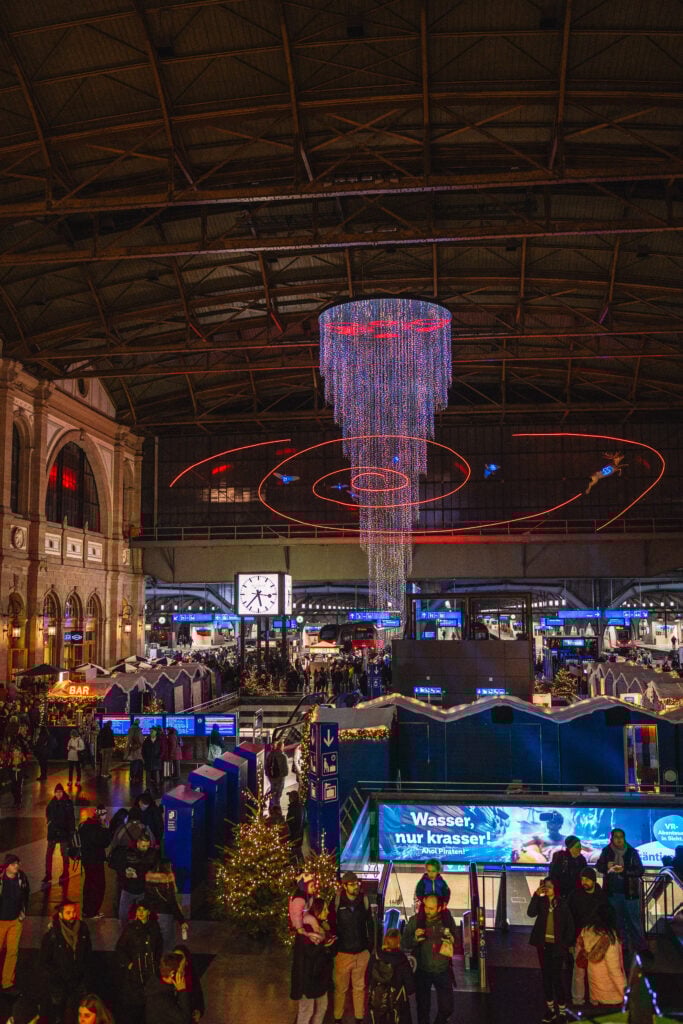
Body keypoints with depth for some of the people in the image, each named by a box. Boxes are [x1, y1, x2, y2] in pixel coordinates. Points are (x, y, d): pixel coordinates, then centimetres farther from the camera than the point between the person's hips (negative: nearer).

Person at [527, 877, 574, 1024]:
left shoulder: (562, 903, -4)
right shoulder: (541, 901, 1)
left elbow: (570, 925, 0)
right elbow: (531, 913, -15)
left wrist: (566, 944, -6)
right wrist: (536, 895, -20)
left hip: (557, 945, -3)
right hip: (543, 944, 3)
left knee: (557, 977, -6)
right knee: (546, 976, 8)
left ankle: (562, 1010, 3)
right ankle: (550, 1009, 18)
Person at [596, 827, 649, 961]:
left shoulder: (632, 852, -9)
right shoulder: (606, 851, -2)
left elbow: (640, 870, -11)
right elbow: (598, 866, 6)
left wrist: (624, 870, -24)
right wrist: (607, 867, -15)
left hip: (629, 891, -3)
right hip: (612, 892, 3)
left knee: (634, 920, 0)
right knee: (618, 920, 14)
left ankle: (642, 947, 10)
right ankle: (622, 945, 27)